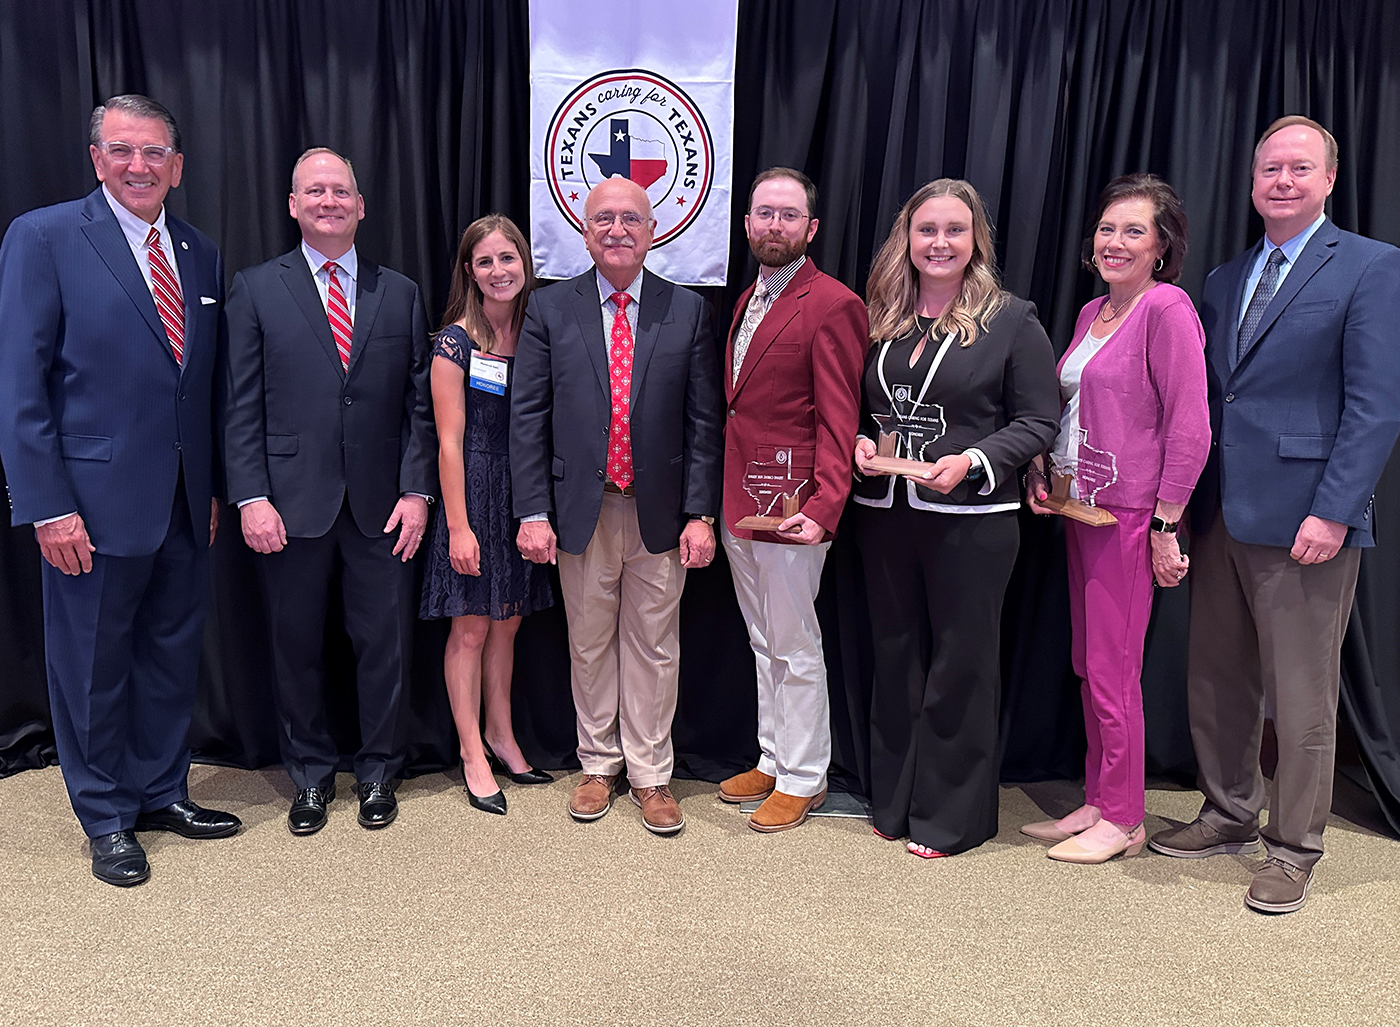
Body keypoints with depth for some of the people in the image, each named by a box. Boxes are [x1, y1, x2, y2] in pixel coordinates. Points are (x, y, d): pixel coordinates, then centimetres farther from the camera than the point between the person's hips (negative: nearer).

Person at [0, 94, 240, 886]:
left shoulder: (202, 256, 10)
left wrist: (215, 487, 10)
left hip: (185, 503, 5)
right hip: (97, 501, -5)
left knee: (173, 653, 15)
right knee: (94, 665, 9)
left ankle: (161, 792, 33)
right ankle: (107, 819, 26)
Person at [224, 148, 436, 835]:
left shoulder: (400, 294, 9)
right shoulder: (256, 289, 4)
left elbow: (419, 405, 6)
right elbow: (242, 406, 0)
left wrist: (416, 491, -3)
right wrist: (251, 498, -8)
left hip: (381, 505, 1)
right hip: (292, 502, -1)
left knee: (384, 644, 7)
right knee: (295, 645, 9)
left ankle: (378, 772, 26)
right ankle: (311, 774, 28)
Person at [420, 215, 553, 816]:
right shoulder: (456, 341, -8)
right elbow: (449, 441, -10)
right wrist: (458, 525, -15)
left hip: (525, 497, 5)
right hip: (473, 493, -5)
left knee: (507, 624, 15)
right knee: (470, 629, 3)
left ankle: (501, 735, 30)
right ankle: (472, 752, 17)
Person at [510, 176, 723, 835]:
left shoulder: (687, 311, 2)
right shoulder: (549, 309, 2)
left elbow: (703, 422, 0)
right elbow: (528, 418, -1)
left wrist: (701, 514, -5)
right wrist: (533, 513, -7)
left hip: (660, 511, 0)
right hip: (582, 510, 0)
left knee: (654, 649, 9)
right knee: (589, 645, 13)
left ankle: (650, 774, 24)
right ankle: (599, 765, 31)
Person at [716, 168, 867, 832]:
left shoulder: (833, 306, -11)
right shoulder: (749, 300, 15)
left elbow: (839, 422, -16)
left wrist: (823, 509, -26)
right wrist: (720, 497, 10)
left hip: (791, 508, -8)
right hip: (738, 503, 8)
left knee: (796, 649, 4)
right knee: (764, 644, 18)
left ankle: (804, 779, 20)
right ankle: (772, 762, 33)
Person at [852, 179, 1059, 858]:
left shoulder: (1011, 320, -4)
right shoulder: (881, 319, 9)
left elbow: (1040, 421, -5)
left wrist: (971, 460, -18)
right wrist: (860, 445, -4)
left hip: (971, 521, -4)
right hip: (884, 516, 5)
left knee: (960, 665, 5)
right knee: (895, 658, 14)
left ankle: (952, 818, 21)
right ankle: (895, 803, 30)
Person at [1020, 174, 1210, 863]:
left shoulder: (1167, 309, -12)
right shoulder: (1092, 313, 13)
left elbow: (1190, 428, -15)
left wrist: (1165, 523, -15)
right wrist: (1042, 471, 7)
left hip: (1130, 514, -8)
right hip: (1080, 509, 8)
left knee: (1111, 670, 0)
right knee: (1089, 665, 14)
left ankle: (1122, 820, 16)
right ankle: (1097, 802, 27)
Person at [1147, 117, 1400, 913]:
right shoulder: (1225, 280, 16)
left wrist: (1333, 512, -17)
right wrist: (1189, 498, 6)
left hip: (1303, 518, -6)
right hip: (1222, 515, 6)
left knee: (1302, 699, 4)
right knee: (1216, 683, 14)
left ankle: (1294, 851, 19)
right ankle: (1231, 816, 32)